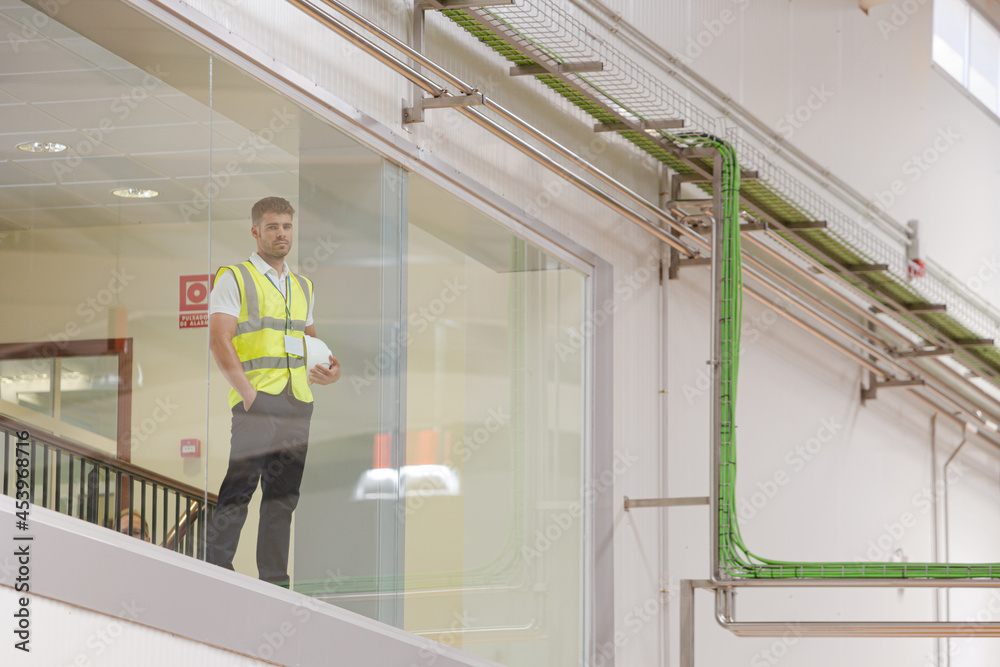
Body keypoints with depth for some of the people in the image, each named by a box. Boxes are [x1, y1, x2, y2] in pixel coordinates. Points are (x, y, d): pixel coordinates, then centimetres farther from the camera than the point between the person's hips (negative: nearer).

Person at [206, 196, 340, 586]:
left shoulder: (302, 287, 21)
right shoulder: (234, 279, 2)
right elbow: (219, 341, -8)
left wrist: (327, 371, 8)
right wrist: (247, 392, -17)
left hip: (298, 403, 6)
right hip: (256, 402, -6)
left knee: (284, 494, 6)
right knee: (238, 488, -11)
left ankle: (274, 579, 9)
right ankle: (217, 568, -6)